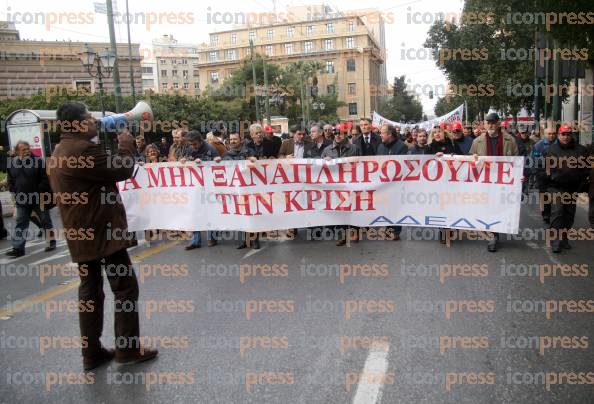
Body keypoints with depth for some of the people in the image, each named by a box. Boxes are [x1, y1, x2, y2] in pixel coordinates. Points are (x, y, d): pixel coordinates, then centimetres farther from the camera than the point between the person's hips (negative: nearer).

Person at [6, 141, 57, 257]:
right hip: (22, 200, 4)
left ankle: (51, 242, 19)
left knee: (45, 220, 7)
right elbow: (10, 181, 14)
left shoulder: (38, 161, -7)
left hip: (39, 198, -4)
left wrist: (41, 192, -16)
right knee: (20, 224, 6)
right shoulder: (12, 163, 6)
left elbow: (45, 178, -10)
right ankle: (18, 248, 10)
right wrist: (14, 193, 2)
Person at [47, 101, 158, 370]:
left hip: (81, 234, 10)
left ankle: (92, 353, 19)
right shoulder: (84, 149, -19)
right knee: (125, 287, 0)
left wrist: (118, 148, 15)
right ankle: (128, 348, 7)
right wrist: (126, 146, -1)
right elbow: (122, 171, -15)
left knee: (90, 290, 12)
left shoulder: (60, 152, 14)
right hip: (102, 232, -10)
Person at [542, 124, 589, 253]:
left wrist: (581, 185, 2)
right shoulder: (551, 150, 1)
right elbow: (545, 168, 4)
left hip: (573, 189, 3)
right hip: (556, 188, -3)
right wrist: (549, 182, -2)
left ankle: (564, 237, 24)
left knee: (569, 214, 10)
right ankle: (556, 241, -10)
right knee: (557, 212, -13)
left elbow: (585, 169, 9)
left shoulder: (580, 150, 7)